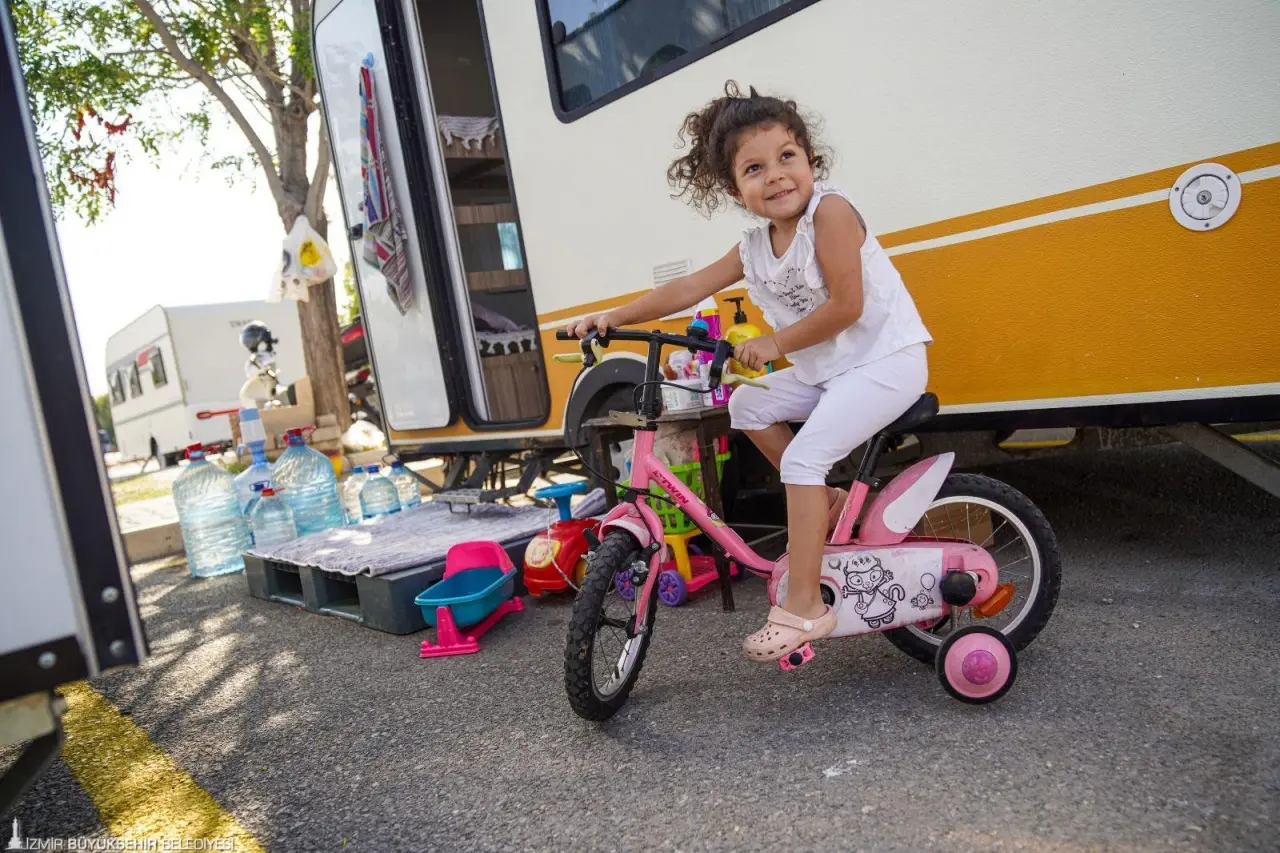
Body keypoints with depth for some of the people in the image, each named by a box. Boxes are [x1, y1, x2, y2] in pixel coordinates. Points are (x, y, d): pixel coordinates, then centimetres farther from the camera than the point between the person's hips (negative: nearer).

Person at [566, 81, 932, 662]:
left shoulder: (829, 211, -17)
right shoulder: (755, 248, 5)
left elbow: (846, 305, -23)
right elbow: (690, 288, 6)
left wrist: (777, 343, -14)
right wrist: (615, 317, 1)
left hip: (885, 358, -8)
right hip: (827, 368, 8)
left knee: (802, 457, -19)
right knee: (748, 407, 10)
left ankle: (805, 606, -12)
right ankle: (827, 504, 19)